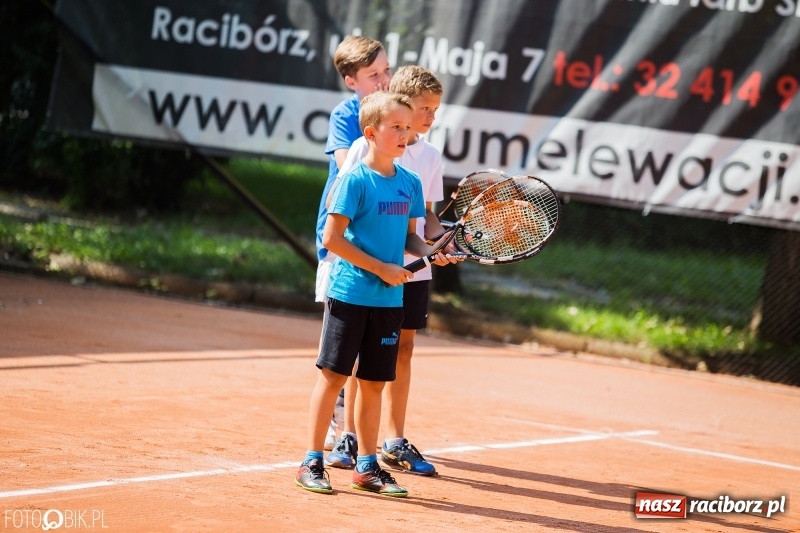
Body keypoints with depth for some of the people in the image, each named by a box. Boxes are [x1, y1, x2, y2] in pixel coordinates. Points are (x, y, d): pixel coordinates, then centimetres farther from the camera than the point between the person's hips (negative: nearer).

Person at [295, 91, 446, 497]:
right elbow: (332, 238, -13)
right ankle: (312, 463, 4)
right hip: (350, 293, -6)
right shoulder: (355, 180, -11)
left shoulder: (410, 183, 8)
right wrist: (381, 268, -15)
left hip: (390, 298, 6)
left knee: (373, 382, 11)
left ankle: (367, 466, 19)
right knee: (332, 375, -2)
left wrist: (429, 251, -3)